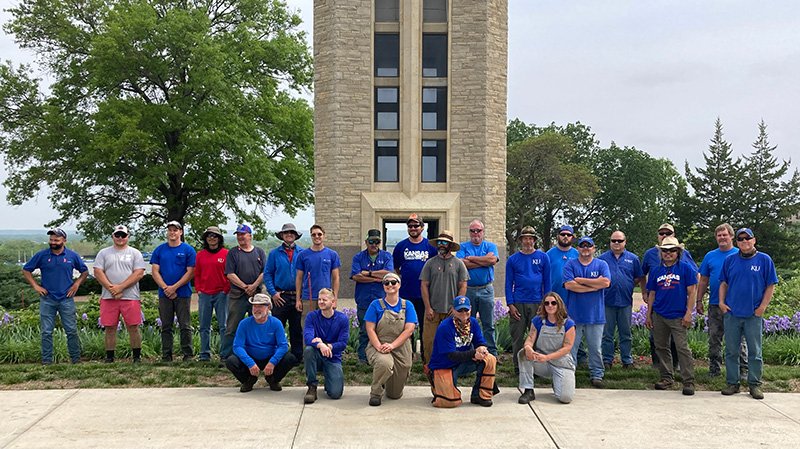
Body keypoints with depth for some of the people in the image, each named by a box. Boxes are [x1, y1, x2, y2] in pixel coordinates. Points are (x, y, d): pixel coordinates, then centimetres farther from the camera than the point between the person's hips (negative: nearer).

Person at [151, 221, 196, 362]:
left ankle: (187, 355, 6)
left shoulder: (188, 250, 0)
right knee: (166, 327, 8)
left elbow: (190, 272, -5)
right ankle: (166, 356, 14)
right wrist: (166, 288, -9)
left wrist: (174, 287, -12)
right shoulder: (159, 250, 9)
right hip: (164, 295, 3)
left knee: (185, 326, 0)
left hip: (183, 293, -3)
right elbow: (155, 272, 4)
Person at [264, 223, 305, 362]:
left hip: (298, 297, 1)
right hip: (280, 297, -1)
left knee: (297, 329, 8)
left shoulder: (302, 253, 6)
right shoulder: (274, 254, 5)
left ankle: (297, 357, 16)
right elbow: (267, 274, 4)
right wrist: (273, 293, -5)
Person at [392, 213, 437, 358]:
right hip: (406, 293, 1)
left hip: (425, 293, -1)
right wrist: (403, 277, 2)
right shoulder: (401, 246, 4)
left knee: (425, 325, 5)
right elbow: (395, 267, 12)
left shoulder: (430, 246, 2)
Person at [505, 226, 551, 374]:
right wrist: (510, 304, -5)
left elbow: (547, 281, 6)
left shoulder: (543, 257, 5)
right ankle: (518, 367, 12)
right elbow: (509, 283, 4)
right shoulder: (513, 259, 5)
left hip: (537, 303, 0)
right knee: (517, 337, 3)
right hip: (518, 304, 0)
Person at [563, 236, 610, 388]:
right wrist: (595, 285, -10)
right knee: (570, 347, 4)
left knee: (595, 348, 6)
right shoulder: (570, 264, 4)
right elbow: (569, 284, -11)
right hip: (574, 314, 0)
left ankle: (596, 375, 16)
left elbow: (606, 282, -12)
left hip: (595, 314, 1)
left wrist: (581, 280, -10)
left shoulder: (601, 264, 7)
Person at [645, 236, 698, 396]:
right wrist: (648, 315, 12)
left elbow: (692, 291, -2)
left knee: (683, 348, -8)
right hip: (659, 316, 5)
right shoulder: (655, 270, 11)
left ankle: (689, 381, -3)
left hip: (678, 316, -4)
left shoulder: (685, 268, 0)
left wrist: (688, 313, -9)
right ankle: (667, 378, 21)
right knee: (661, 347, 10)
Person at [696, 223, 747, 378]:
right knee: (714, 339, 9)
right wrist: (699, 301, 6)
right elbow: (703, 281, 11)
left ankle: (743, 371, 9)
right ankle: (714, 369, 19)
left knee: (739, 339, 1)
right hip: (715, 305, 3)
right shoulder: (710, 256, 9)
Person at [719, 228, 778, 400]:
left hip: (754, 315, -2)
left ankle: (754, 384, 14)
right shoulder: (730, 260, 6)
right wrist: (721, 302, 1)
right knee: (731, 351, 6)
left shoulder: (764, 260, 0)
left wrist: (763, 306, -7)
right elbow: (723, 283, 14)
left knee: (755, 352, 5)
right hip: (731, 313, 2)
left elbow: (770, 286, 1)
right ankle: (732, 383, 16)